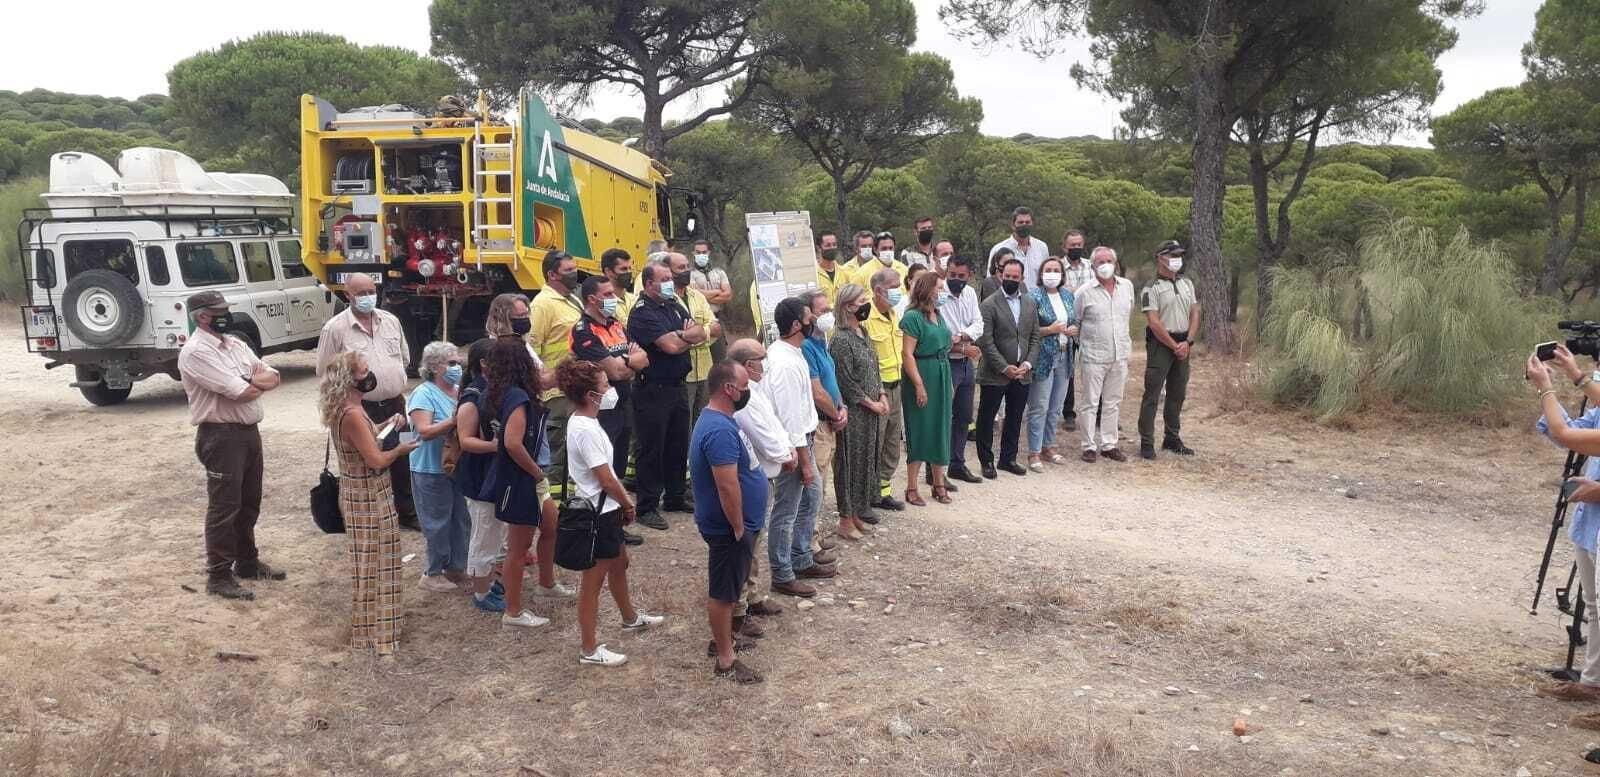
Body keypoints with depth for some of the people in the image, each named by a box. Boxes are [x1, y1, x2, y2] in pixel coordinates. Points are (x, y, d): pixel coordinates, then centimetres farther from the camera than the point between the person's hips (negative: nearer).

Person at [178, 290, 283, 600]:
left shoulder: (235, 344, 12)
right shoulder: (195, 352, -15)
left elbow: (274, 377, 8)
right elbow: (241, 393, -21)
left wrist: (251, 381, -12)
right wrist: (259, 381, 0)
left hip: (249, 431, 8)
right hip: (221, 436, -8)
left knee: (249, 504, 18)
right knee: (224, 507, -2)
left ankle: (247, 562, 32)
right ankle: (218, 576, 6)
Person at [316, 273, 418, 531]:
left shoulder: (391, 321, 8)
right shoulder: (335, 328, -8)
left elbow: (405, 357, 20)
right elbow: (324, 371, -4)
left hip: (395, 404, 5)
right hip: (362, 408, -5)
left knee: (403, 462, 14)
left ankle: (407, 512, 29)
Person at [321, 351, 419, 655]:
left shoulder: (349, 409, 5)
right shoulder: (352, 415, -25)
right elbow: (377, 460, -26)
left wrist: (387, 425, 8)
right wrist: (401, 449, -9)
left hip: (366, 494, 10)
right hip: (367, 498, -10)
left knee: (371, 562, 21)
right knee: (370, 563, 2)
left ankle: (370, 625, 34)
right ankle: (372, 633, 13)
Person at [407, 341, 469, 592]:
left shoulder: (461, 392, 8)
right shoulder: (424, 394, -12)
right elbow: (425, 431, -24)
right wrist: (452, 422, -34)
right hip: (432, 470, -7)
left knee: (461, 520, 13)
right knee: (438, 523, 1)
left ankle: (456, 566, 27)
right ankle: (432, 573, 14)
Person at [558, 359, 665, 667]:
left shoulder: (583, 421, 5)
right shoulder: (586, 430, -25)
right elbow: (606, 479, -22)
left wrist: (623, 500, 9)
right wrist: (628, 504, -6)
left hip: (605, 508, 10)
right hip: (598, 514, -10)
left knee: (619, 564, 28)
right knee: (593, 581, 1)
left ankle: (630, 618, 49)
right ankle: (589, 649, 13)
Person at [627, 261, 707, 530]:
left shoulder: (674, 305, 12)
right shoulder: (642, 313, -14)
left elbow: (701, 334, 7)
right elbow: (671, 346, -23)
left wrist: (680, 336, -14)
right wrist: (688, 337, -2)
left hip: (677, 386, 8)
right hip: (652, 390, -8)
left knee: (679, 445, 15)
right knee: (651, 449, -1)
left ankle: (675, 498, 29)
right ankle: (647, 508, 6)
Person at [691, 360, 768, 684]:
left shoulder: (718, 420, 7)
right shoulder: (720, 431, -28)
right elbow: (728, 485, -29)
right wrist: (738, 528, -20)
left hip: (730, 524, 10)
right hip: (728, 527, -10)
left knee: (725, 587, 23)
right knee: (723, 591, 2)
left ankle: (722, 639, 38)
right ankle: (725, 661, 13)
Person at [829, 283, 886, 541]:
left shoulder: (863, 333, 10)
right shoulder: (841, 340, -17)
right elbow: (847, 382, -18)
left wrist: (882, 397, 4)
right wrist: (871, 403, -12)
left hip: (871, 412, 9)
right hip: (853, 413, -8)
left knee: (866, 461, 14)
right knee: (850, 463, 0)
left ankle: (856, 513, 26)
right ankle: (845, 521, 11)